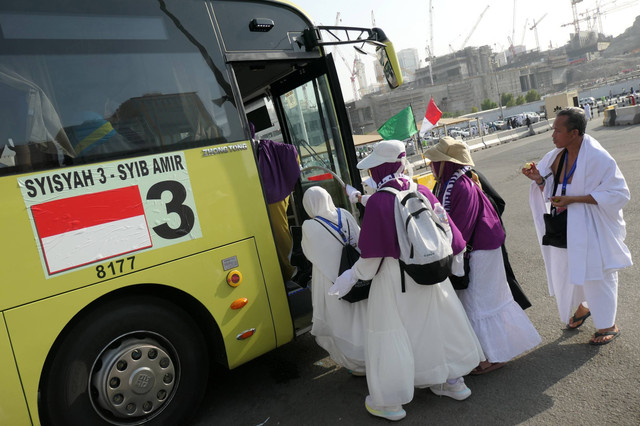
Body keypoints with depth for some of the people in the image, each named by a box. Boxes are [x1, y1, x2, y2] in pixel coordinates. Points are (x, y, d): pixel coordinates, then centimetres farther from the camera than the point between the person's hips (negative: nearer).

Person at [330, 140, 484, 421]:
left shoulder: (377, 202, -20)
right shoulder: (422, 192, -4)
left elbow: (373, 254, -18)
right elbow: (447, 232, 4)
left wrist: (351, 276, -5)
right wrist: (452, 260, 21)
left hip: (394, 279, -6)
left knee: (390, 334, 9)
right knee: (436, 324, 22)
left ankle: (390, 402, 24)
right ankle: (454, 382, 40)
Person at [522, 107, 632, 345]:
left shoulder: (597, 158, -20)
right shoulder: (558, 155, -1)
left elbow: (618, 193, -20)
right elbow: (551, 189, 9)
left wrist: (574, 199, -25)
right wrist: (539, 179, -14)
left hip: (591, 229, -6)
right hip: (565, 228, 6)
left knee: (595, 273, 7)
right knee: (565, 269, 17)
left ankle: (608, 325, 29)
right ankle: (582, 307, 46)